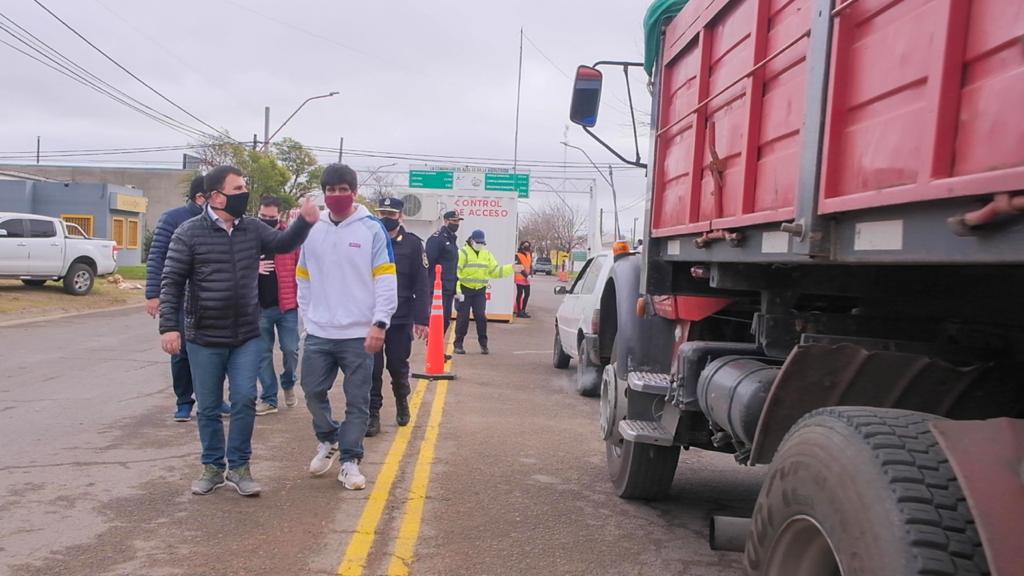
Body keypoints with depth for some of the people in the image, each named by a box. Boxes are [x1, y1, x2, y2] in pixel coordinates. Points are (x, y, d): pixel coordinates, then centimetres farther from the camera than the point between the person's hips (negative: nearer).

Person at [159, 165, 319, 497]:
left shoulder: (253, 229, 4)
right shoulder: (189, 233, -7)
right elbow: (172, 282, -7)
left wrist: (305, 222, -15)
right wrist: (169, 327, -13)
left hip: (247, 336, 2)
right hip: (204, 339, -2)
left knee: (245, 399, -3)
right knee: (209, 408, 9)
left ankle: (239, 467, 12)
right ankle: (213, 467, 25)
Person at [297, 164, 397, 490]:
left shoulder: (372, 230, -5)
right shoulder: (312, 231, 8)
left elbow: (385, 280, -8)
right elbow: (304, 279, 15)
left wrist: (379, 323, -14)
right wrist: (308, 317, 9)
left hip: (359, 334, -3)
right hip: (319, 333, 4)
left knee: (357, 400, 3)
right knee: (313, 391, 9)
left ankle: (349, 460, 14)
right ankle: (328, 440, 34)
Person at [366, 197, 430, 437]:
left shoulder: (412, 243, -2)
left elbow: (421, 284, -4)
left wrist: (421, 319, -9)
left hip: (401, 318, 0)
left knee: (398, 365, 12)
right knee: (372, 369, 2)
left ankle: (402, 400, 39)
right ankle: (373, 415, 13)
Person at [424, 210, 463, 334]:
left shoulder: (452, 239, 18)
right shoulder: (437, 238, -10)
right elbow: (428, 263, -18)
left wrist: (455, 284, 19)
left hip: (449, 288, 9)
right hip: (438, 288, -9)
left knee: (446, 319, 12)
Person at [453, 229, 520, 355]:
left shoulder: (487, 254, 11)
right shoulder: (463, 252, -7)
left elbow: (495, 270, 9)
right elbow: (456, 271, -14)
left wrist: (511, 268, -3)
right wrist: (456, 289, -23)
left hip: (480, 290, 4)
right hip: (464, 289, -4)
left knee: (481, 316, 1)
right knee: (463, 317, -1)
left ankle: (483, 344, 11)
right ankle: (458, 344, 9)